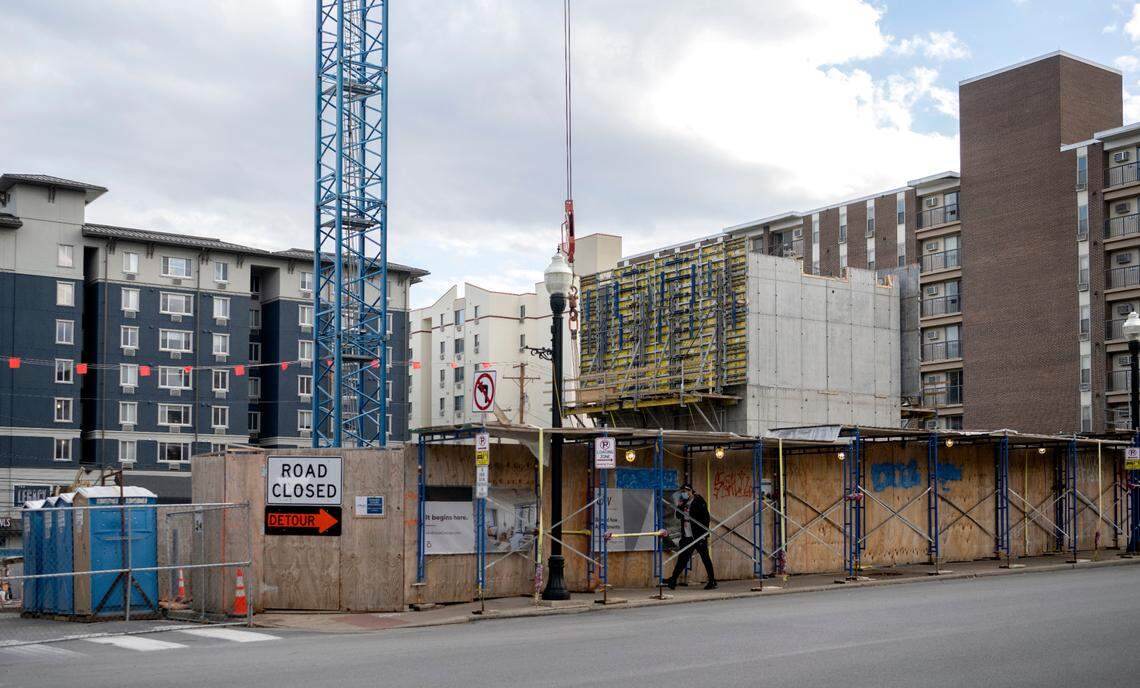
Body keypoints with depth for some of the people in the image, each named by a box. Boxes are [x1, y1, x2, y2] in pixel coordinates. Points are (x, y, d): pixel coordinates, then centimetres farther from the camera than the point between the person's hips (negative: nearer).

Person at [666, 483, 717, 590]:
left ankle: (712, 582, 5)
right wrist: (679, 506, 2)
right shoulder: (684, 503, 13)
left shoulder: (699, 502, -8)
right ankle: (673, 580, 8)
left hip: (699, 537, -7)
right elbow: (678, 516, 20)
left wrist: (704, 534, -18)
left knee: (705, 558, -1)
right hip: (687, 537, 7)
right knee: (682, 558, 7)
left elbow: (706, 518, -13)